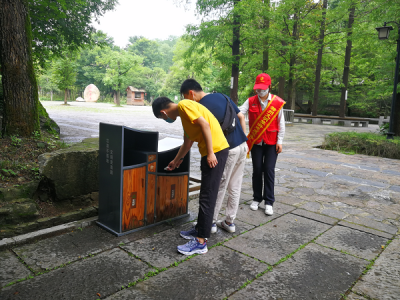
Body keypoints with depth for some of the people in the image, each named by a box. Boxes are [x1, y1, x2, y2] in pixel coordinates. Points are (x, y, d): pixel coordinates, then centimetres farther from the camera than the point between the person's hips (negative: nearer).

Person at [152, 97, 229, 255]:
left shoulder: (184, 105, -8)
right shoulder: (183, 114, 22)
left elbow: (205, 124, -19)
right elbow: (187, 141, 32)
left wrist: (211, 153, -20)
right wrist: (177, 160, 44)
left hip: (215, 150, -10)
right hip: (209, 153, 10)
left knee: (207, 197, -7)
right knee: (205, 194, 17)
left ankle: (201, 242, 0)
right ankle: (199, 229, 30)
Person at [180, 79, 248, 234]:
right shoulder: (223, 96, 11)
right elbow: (241, 117, 14)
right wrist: (243, 141, 17)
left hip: (228, 150, -7)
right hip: (242, 146, 8)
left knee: (219, 187, 7)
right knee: (235, 187, 15)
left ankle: (211, 222, 22)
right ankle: (229, 222, 27)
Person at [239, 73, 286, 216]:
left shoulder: (277, 102, -4)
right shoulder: (251, 101, 1)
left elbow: (281, 124, 0)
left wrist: (279, 142, -2)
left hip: (271, 143, -1)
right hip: (256, 141, 2)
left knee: (269, 170, -3)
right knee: (257, 170, 6)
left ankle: (269, 201, 8)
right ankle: (257, 198, 22)